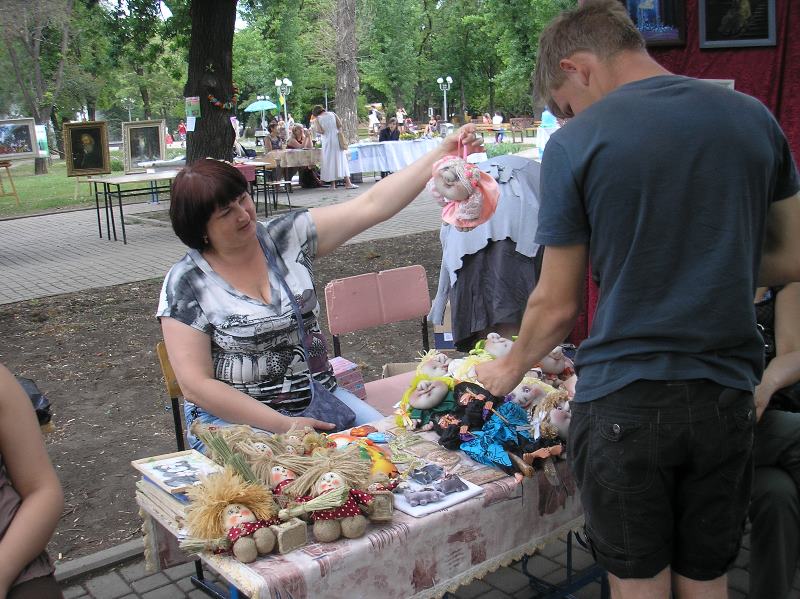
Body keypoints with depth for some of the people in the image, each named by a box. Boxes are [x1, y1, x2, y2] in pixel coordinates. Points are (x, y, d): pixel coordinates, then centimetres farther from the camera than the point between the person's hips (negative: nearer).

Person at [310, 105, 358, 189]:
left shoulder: (317, 119, -3)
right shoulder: (333, 114, 5)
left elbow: (320, 131, -13)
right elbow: (340, 125, -1)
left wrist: (315, 129, 7)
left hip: (327, 142, -2)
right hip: (337, 139, 2)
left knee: (330, 162, 6)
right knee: (341, 161, 4)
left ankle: (333, 184, 5)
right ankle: (348, 183, -3)